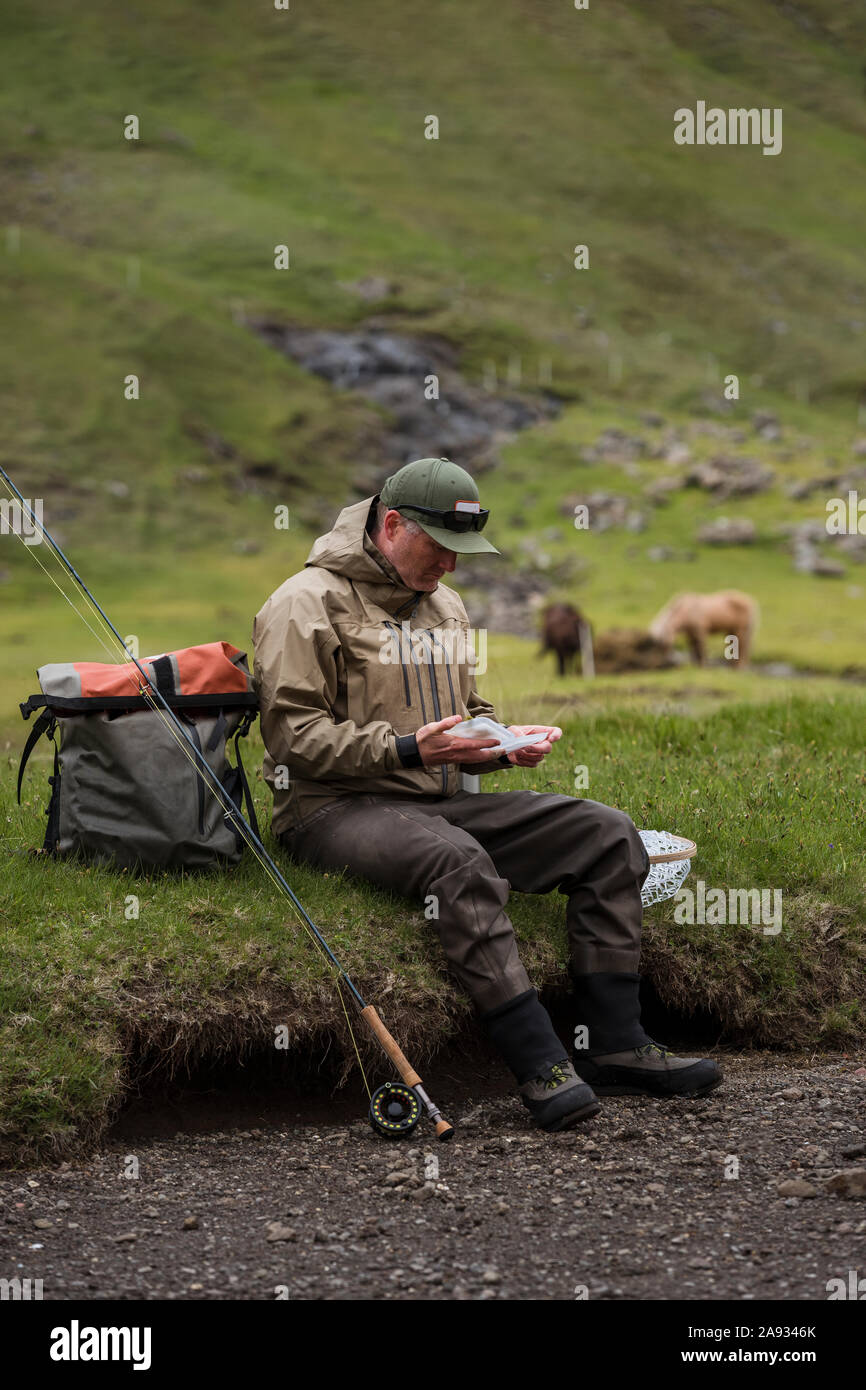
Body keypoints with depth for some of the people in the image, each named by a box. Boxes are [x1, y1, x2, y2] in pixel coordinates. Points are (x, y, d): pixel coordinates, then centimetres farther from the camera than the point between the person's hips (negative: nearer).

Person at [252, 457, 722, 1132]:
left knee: (608, 834, -9)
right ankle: (540, 1064, -37)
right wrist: (410, 749, -23)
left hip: (441, 800, 8)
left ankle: (612, 1045, -12)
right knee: (459, 862, -39)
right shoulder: (308, 602, -4)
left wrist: (511, 740, 4)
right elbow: (295, 733, -13)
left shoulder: (446, 604, 21)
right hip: (335, 806, -7)